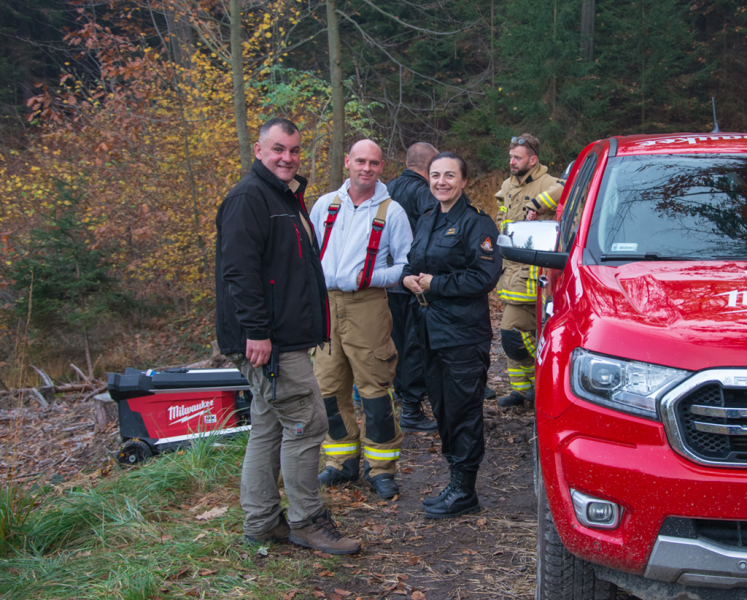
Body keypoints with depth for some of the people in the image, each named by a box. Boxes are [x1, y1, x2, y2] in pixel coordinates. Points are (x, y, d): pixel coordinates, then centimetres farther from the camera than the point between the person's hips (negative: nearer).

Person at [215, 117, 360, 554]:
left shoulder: (288, 197, 20)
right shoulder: (249, 198, -12)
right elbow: (239, 269, -21)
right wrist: (256, 332, -26)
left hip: (287, 335, 10)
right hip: (269, 339, -10)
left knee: (270, 428, 13)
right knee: (307, 423, -6)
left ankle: (261, 522, 22)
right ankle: (306, 520, 6)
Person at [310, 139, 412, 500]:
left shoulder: (391, 211, 1)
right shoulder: (325, 205, 11)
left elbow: (407, 265, 0)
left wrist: (370, 277, -14)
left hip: (367, 306, -4)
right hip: (326, 304, 4)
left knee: (374, 388, -4)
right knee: (329, 386, 8)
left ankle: (380, 466, 8)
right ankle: (343, 460, 22)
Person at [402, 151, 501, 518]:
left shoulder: (476, 223, -9)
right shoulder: (428, 222, 16)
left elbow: (484, 277, -17)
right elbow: (412, 265, 24)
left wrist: (435, 284, -16)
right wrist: (408, 277, 0)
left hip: (464, 333, -8)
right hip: (431, 329, 8)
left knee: (463, 412, -2)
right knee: (442, 409, 13)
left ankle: (464, 491, 7)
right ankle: (456, 482, 25)